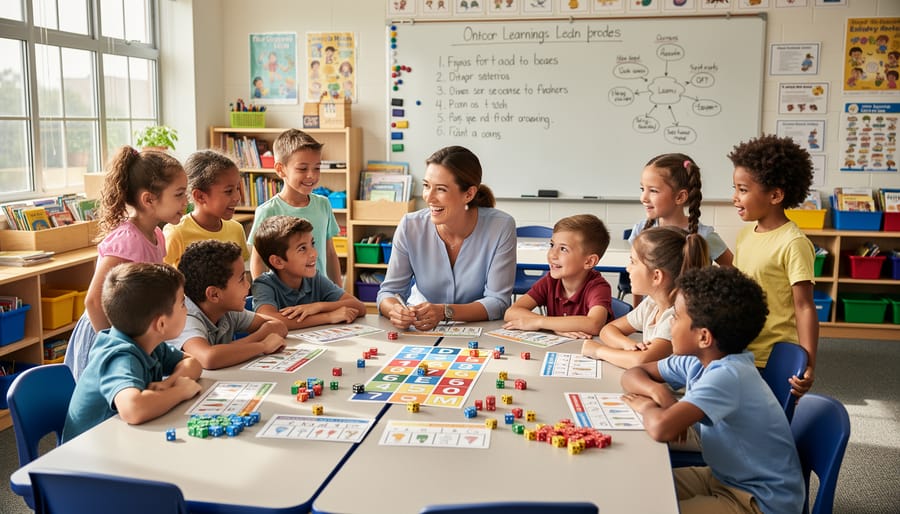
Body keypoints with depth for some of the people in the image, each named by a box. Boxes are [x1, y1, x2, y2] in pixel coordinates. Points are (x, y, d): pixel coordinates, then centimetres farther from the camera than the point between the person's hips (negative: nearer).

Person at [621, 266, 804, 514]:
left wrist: (647, 406, -19)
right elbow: (634, 373, 9)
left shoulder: (726, 376, -29)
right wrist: (657, 390, -14)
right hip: (727, 478, 8)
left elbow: (661, 428, -43)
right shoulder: (699, 361, -3)